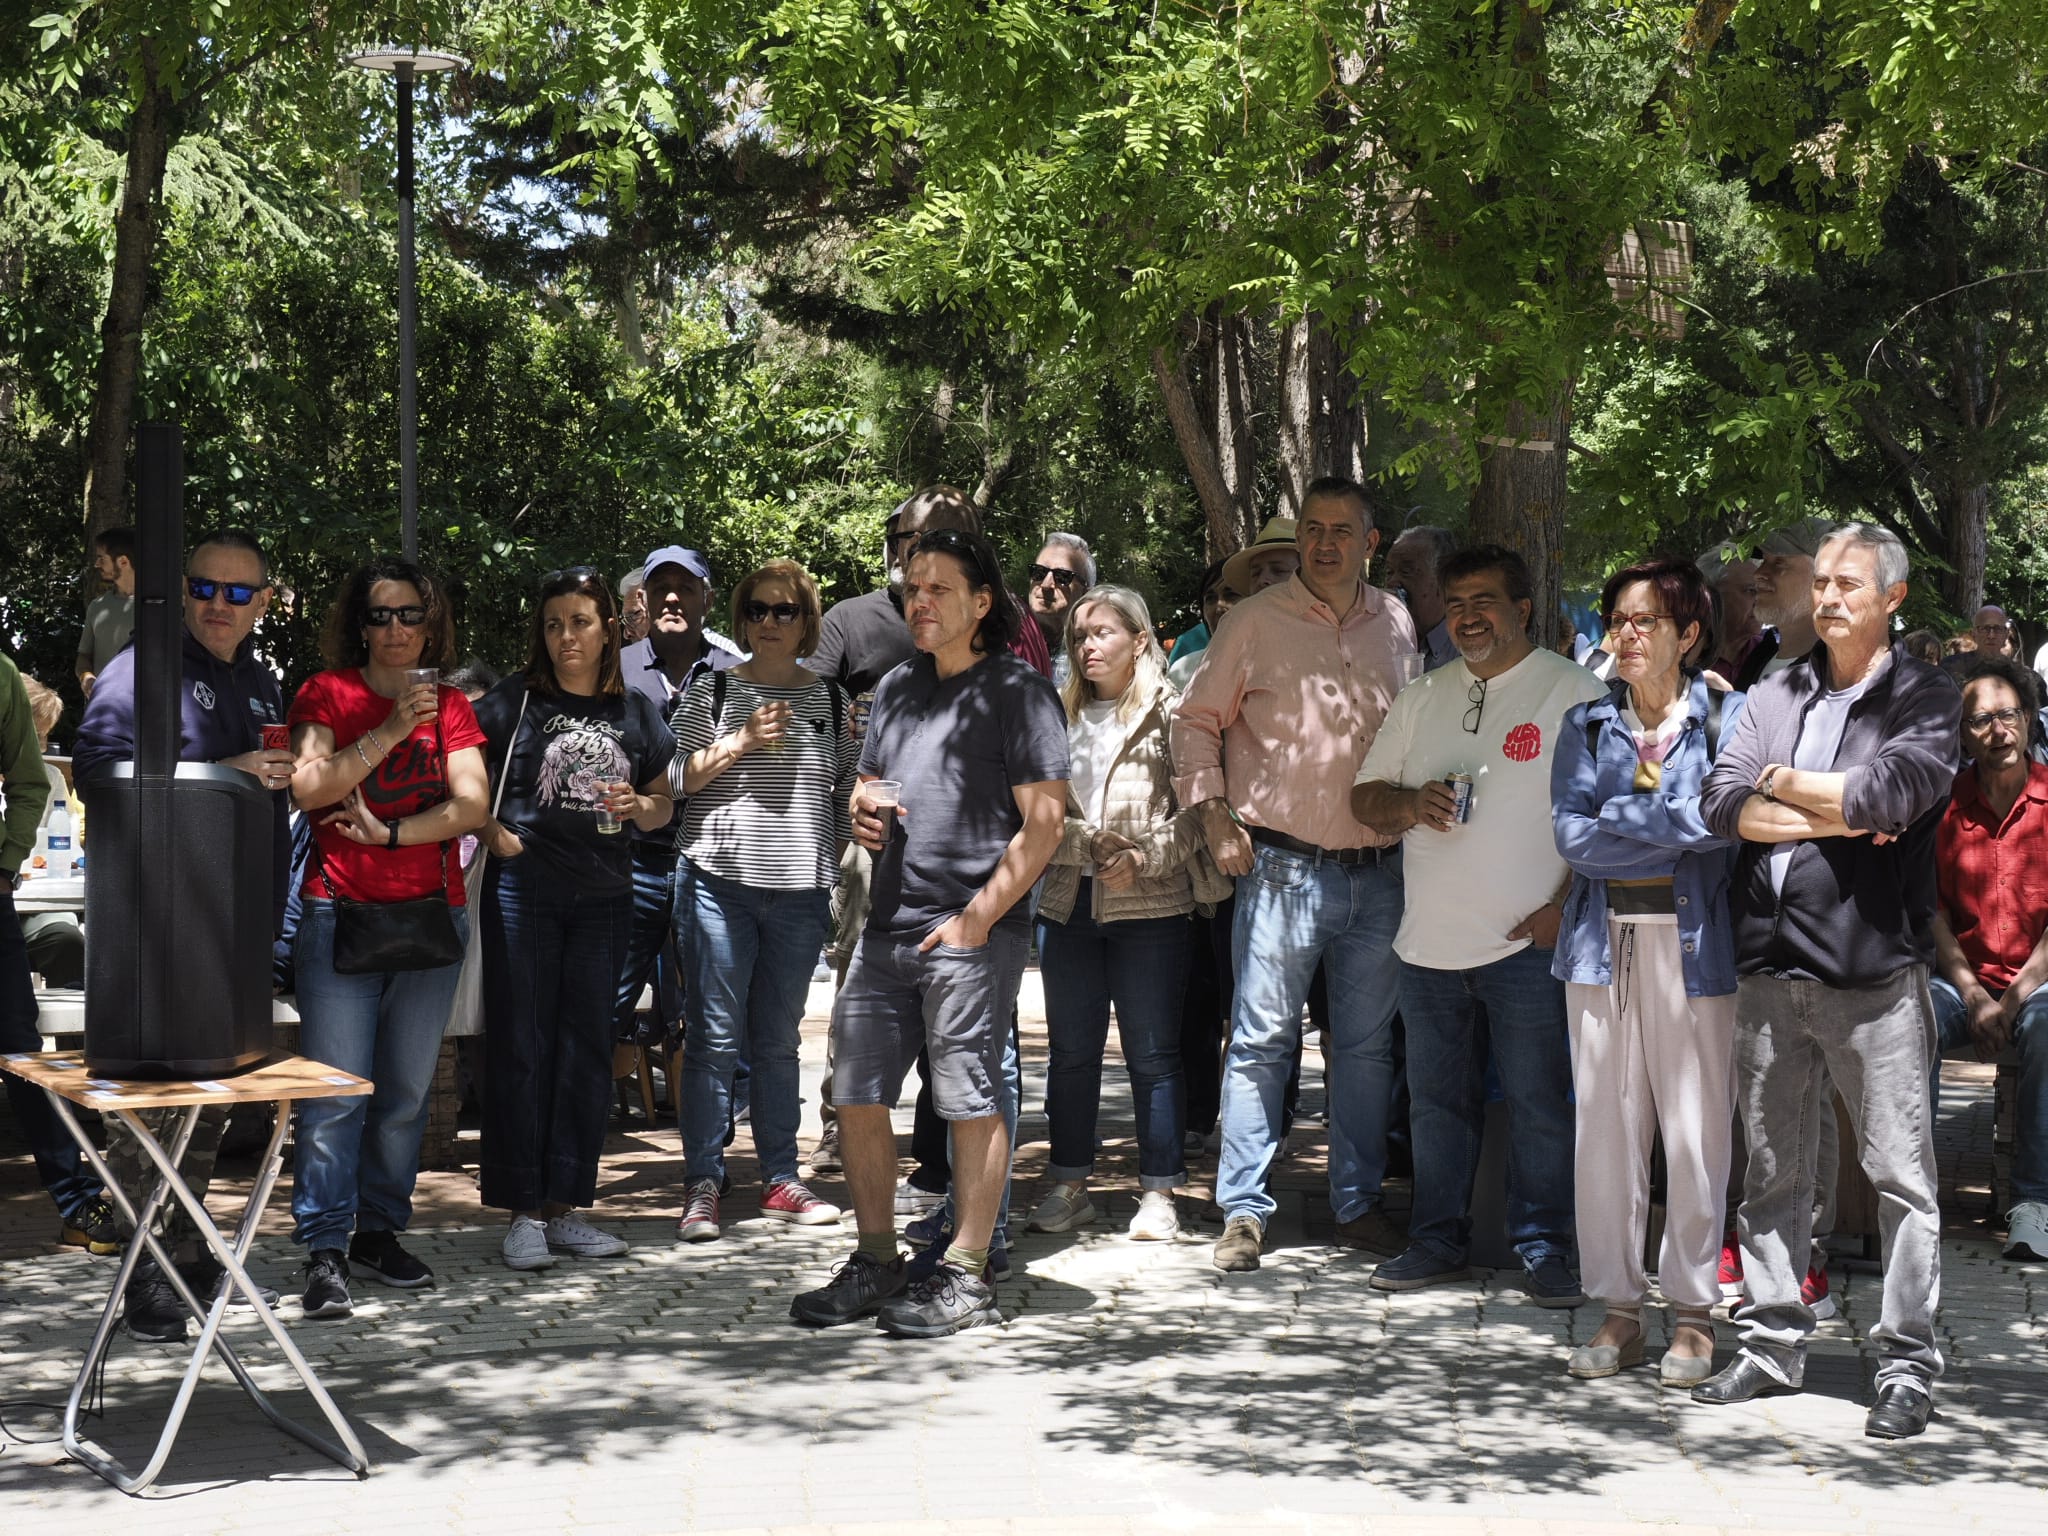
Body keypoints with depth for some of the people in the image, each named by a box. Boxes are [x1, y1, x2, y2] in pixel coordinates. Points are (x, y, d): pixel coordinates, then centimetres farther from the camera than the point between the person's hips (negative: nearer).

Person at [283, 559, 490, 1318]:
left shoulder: (449, 704, 12)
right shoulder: (326, 693, 3)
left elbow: (472, 804, 1)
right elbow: (308, 787, -12)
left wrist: (389, 832, -10)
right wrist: (393, 729, -17)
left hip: (432, 914, 4)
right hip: (339, 914, -4)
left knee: (408, 1090, 7)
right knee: (336, 1092, -9)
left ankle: (380, 1228, 19)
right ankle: (325, 1251, -5)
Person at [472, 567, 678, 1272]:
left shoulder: (636, 710, 9)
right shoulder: (516, 700, 0)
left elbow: (663, 805, 14)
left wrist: (637, 805, -7)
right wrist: (493, 833, -12)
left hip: (604, 895, 4)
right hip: (523, 888, -4)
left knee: (586, 1050, 8)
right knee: (520, 1048, -1)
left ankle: (564, 1206, 17)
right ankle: (523, 1211, 5)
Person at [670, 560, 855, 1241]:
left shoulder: (830, 699, 12)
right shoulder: (712, 690, 5)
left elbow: (846, 792, 17)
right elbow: (675, 779, 1)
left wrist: (844, 865, 13)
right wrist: (741, 740, -10)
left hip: (800, 890, 2)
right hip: (719, 880, -2)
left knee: (778, 1040, 9)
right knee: (714, 1038, -3)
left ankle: (781, 1179, 16)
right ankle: (702, 1186, 2)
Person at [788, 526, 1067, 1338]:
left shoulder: (1018, 691, -5)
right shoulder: (898, 687, 17)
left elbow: (1043, 822, -10)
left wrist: (977, 919, -14)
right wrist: (863, 812, 2)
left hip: (971, 933, -7)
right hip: (887, 927, 7)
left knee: (972, 1101, -2)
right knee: (856, 1094, 7)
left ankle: (967, 1276, 6)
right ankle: (877, 1264, 20)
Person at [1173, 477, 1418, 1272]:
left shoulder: (1396, 623, 10)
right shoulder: (1256, 621, -1)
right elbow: (1196, 720, 3)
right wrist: (1214, 816, -5)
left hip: (1381, 869, 4)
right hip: (1284, 866, -4)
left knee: (1367, 1043, 10)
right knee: (1261, 1040, -3)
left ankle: (1358, 1202, 21)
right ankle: (1244, 1211, 5)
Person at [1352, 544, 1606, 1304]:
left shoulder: (1574, 691, -1)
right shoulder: (1421, 698, 15)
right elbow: (1365, 798, 17)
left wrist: (1568, 906, -15)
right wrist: (1407, 803, -6)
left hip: (1530, 941, -5)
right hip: (1430, 944, 5)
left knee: (1539, 1104, 0)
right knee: (1437, 1101, 11)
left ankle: (1543, 1248, 10)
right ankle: (1438, 1241, 21)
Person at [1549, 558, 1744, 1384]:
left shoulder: (1727, 717, 3)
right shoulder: (1586, 725, 12)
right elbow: (1572, 835, -1)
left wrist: (1624, 818, -9)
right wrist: (1682, 827, -7)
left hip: (1693, 942, -3)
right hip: (1603, 943, 3)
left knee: (1695, 1130, -1)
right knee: (1604, 1126, 4)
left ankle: (1693, 1313, 12)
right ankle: (1618, 1308, 14)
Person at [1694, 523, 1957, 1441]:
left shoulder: (1926, 702, 0)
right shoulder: (1774, 697, 14)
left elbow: (1887, 792, -18)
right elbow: (1721, 803, 0)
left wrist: (1778, 781, -4)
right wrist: (1836, 817, -10)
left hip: (1873, 968, -4)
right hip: (1771, 965, 5)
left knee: (1899, 1173, -1)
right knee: (1772, 1168, 11)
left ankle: (1908, 1364, 6)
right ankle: (1772, 1345, 21)